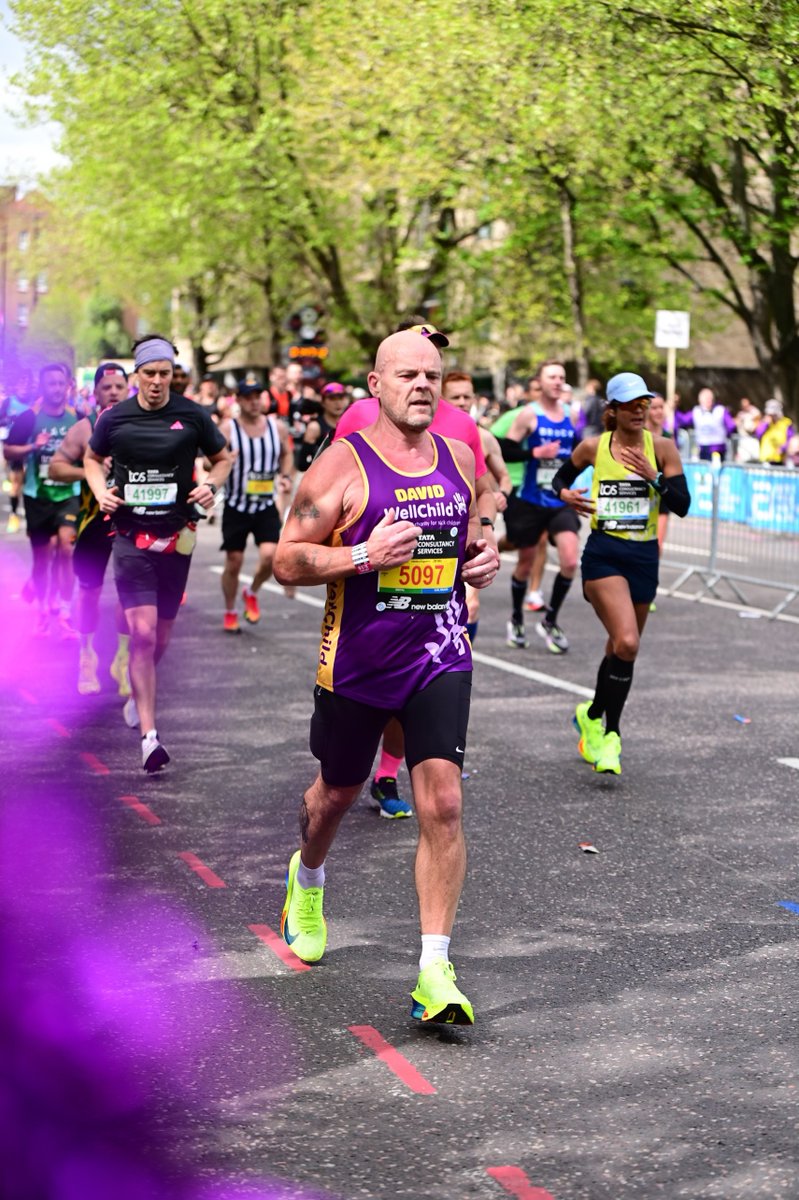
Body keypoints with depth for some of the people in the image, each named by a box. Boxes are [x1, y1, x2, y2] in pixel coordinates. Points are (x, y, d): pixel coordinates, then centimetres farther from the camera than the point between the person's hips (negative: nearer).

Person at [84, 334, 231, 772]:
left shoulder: (192, 415, -1)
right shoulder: (114, 418, 0)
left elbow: (222, 458, 14)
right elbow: (92, 458, 18)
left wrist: (211, 485, -6)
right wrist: (100, 490, 0)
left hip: (177, 536, 1)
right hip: (131, 537, -1)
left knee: (159, 637, 12)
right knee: (143, 633, -15)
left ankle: (138, 694, 44)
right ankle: (149, 736, -14)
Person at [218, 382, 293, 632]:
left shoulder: (277, 427, 2)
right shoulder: (227, 429, -8)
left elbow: (286, 454, 19)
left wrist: (286, 476, 2)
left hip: (266, 506, 2)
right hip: (236, 506, -2)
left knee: (270, 555, -16)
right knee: (233, 562, 4)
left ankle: (252, 593, 15)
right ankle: (230, 613, 26)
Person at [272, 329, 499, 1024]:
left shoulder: (460, 460, 5)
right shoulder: (343, 465, -10)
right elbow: (287, 561, -10)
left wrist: (482, 558, 1)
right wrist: (364, 556, -23)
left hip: (439, 658, 2)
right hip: (357, 661, -2)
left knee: (443, 804, -12)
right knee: (338, 791, 18)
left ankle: (435, 971, -9)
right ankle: (308, 879, 53)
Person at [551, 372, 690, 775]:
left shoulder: (662, 448, 0)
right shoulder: (593, 448, 0)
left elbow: (682, 504, -5)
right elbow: (561, 475, 18)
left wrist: (654, 477, -20)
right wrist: (564, 493, -3)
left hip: (644, 557, 3)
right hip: (603, 555, -3)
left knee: (621, 649, 14)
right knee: (626, 642, -21)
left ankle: (594, 716, 39)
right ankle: (608, 733, -6)